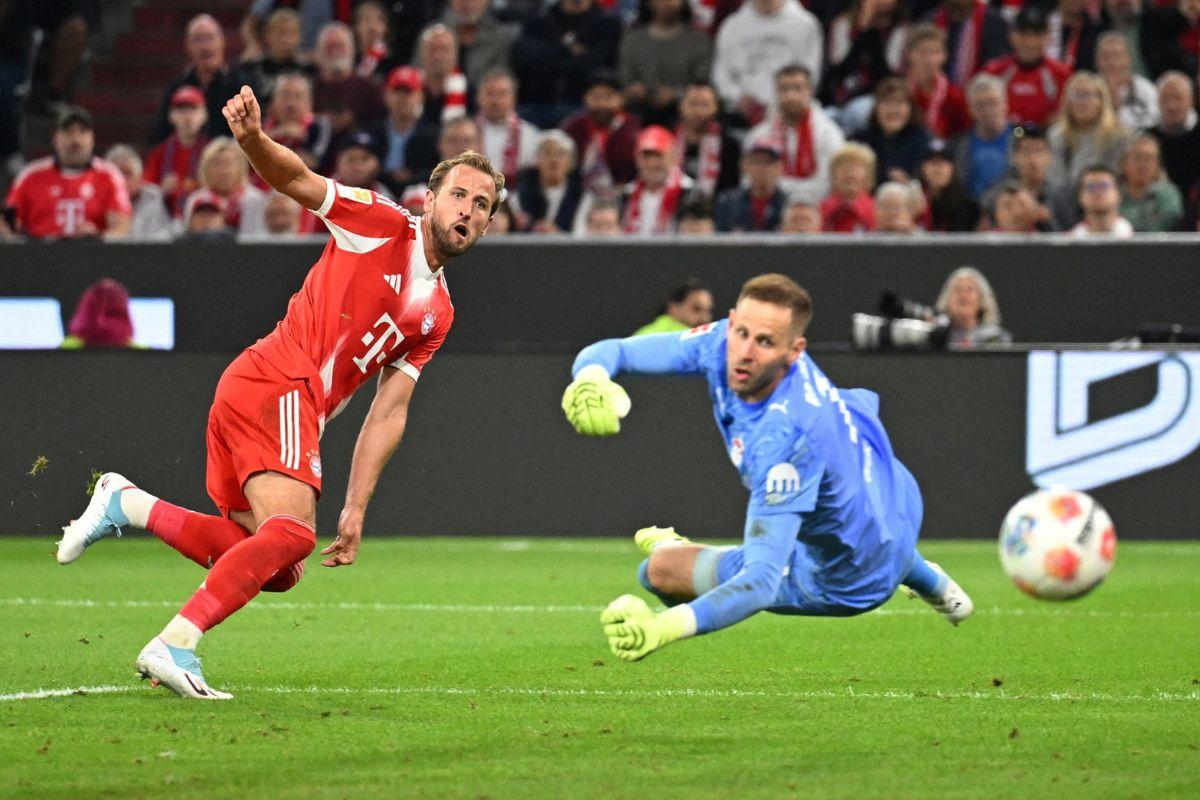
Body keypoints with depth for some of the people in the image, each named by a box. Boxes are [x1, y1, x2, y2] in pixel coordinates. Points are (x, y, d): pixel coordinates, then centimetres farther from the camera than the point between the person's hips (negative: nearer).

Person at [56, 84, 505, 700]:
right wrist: (253, 139, -28)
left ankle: (127, 504, 11)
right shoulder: (383, 225, 4)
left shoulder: (438, 315, 22)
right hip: (278, 381, -8)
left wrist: (355, 510, 8)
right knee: (291, 532, -25)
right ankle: (174, 645, -27)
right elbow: (296, 181, -5)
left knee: (275, 571, 6)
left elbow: (388, 412, 17)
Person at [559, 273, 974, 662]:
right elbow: (616, 351, -15)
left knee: (659, 568, -2)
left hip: (848, 582, -8)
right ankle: (930, 583, 60)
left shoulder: (782, 439, -44)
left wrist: (664, 628, -59)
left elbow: (760, 585, -45)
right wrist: (591, 378, -40)